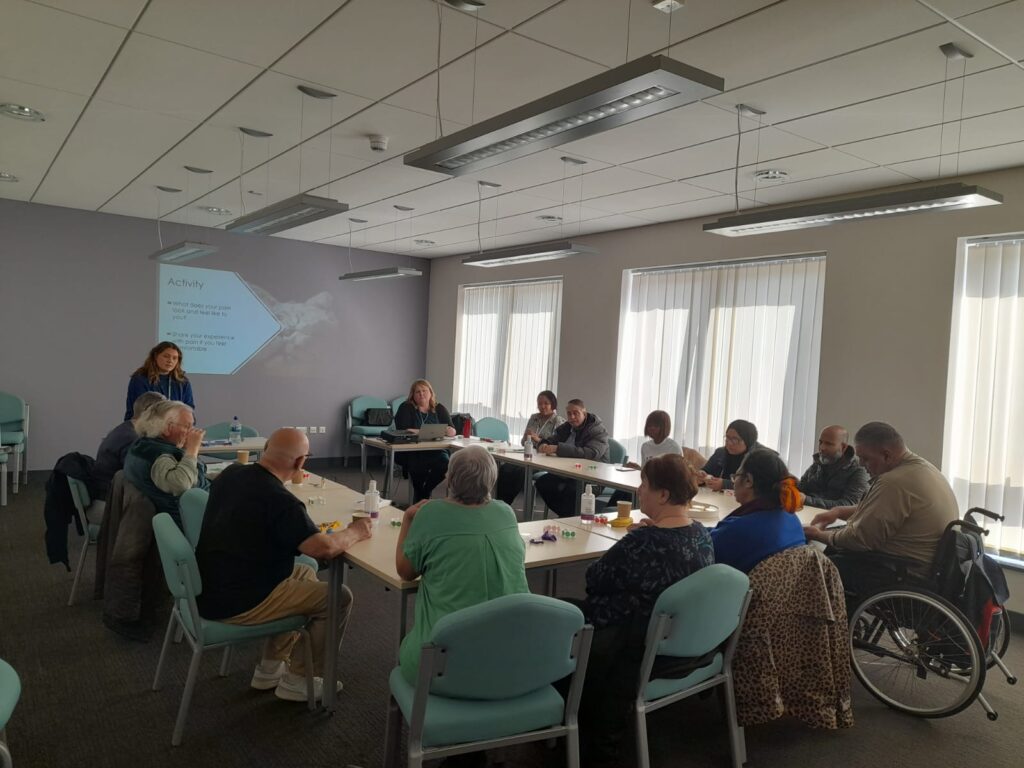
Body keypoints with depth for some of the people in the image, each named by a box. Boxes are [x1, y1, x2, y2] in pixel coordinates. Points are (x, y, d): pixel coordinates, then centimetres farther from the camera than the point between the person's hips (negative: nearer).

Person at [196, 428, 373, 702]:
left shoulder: (231, 473, 0)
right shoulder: (279, 500, -26)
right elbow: (323, 548, -31)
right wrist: (354, 532, -11)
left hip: (209, 588, 9)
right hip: (235, 604, -9)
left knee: (304, 574, 25)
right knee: (338, 597, -1)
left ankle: (270, 668, 29)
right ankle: (299, 680, 14)